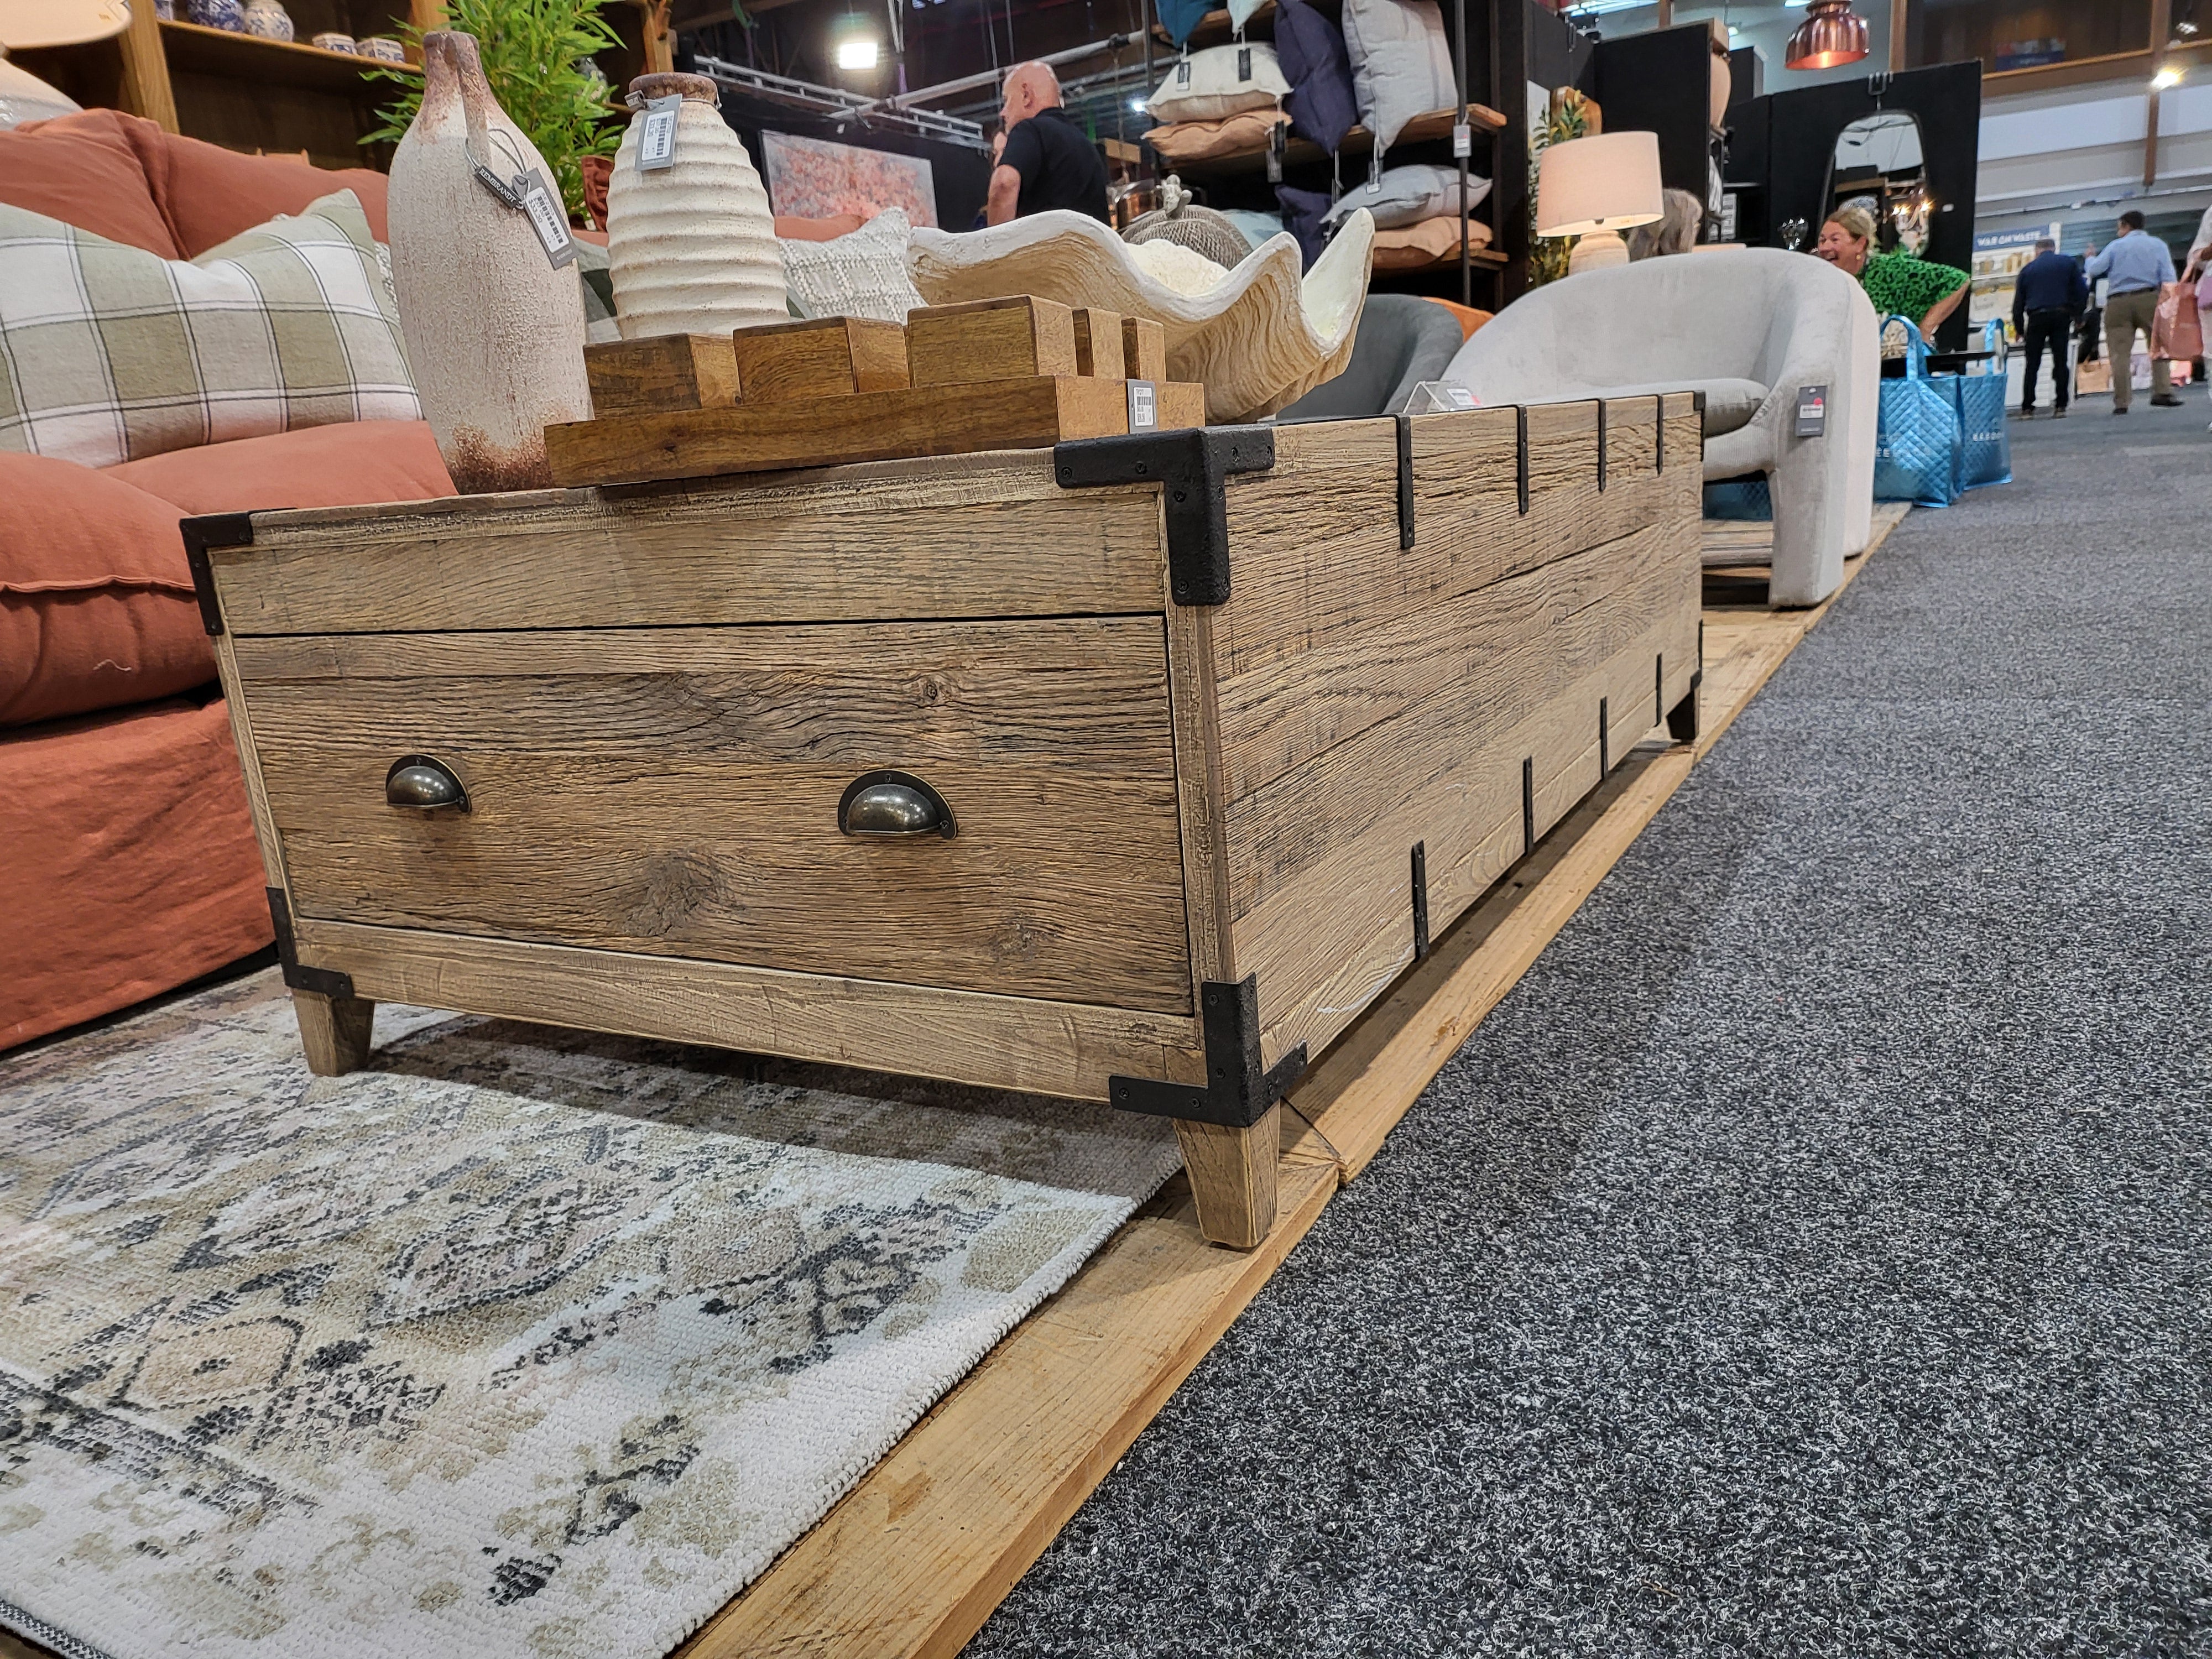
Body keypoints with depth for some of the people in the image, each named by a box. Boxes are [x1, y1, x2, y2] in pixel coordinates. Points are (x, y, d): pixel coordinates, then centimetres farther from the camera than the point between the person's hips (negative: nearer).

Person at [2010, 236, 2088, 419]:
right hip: (2061, 316, 0)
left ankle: (2027, 408, -4)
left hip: (2036, 318, 0)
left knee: (2032, 365, 2)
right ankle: (2060, 406, -1)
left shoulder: (2027, 269, 12)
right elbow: (2080, 291, 3)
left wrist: (2019, 329, 19)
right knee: (2060, 362, 3)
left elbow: (2018, 302, 12)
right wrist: (2078, 316, 13)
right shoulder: (2069, 263, 10)